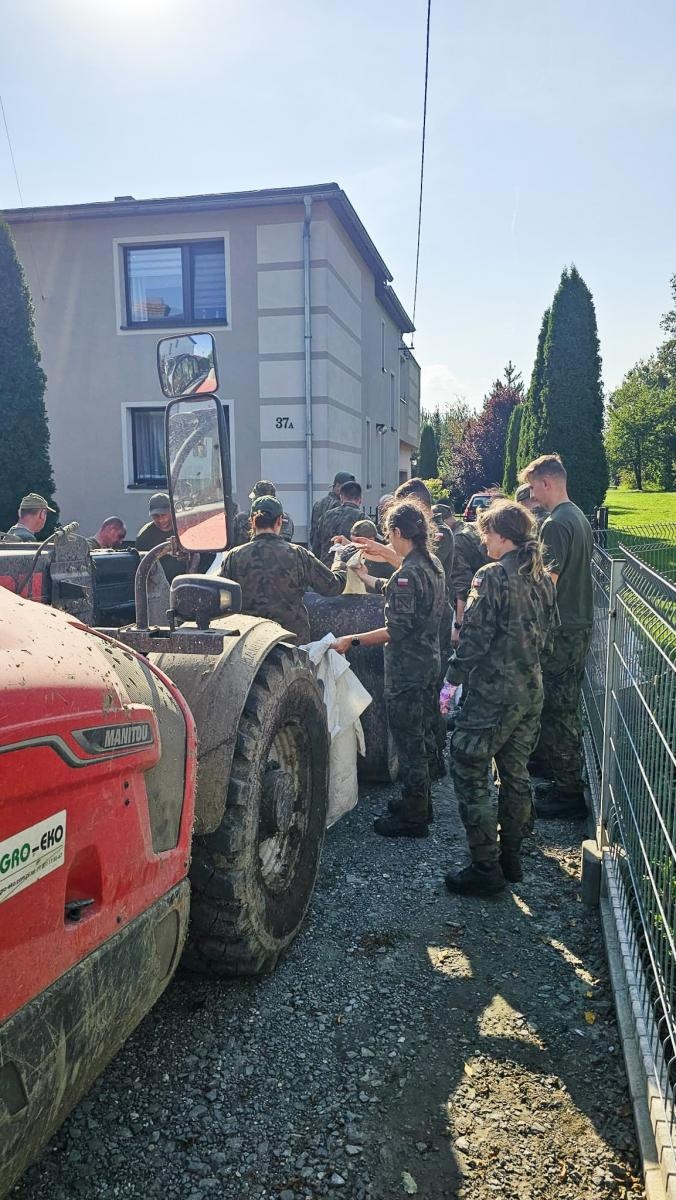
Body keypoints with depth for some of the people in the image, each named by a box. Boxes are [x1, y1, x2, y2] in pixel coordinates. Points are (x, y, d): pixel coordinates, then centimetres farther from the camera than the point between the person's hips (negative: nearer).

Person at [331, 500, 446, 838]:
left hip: (407, 671, -10)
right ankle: (421, 802, 35)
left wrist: (352, 641, -21)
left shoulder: (407, 574, -23)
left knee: (408, 742, 2)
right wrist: (366, 578, 32)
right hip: (429, 665, 10)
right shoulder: (432, 564, 6)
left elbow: (397, 632, -25)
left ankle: (412, 817, 14)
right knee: (423, 735, 20)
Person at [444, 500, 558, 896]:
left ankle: (486, 868, 6)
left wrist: (453, 678, -8)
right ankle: (512, 856, 29)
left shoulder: (492, 576, -16)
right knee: (516, 772, 18)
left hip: (492, 692, -8)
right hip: (532, 691, 8)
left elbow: (474, 637, -18)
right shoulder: (543, 578, 7)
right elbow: (547, 633, 15)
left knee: (469, 773, 2)